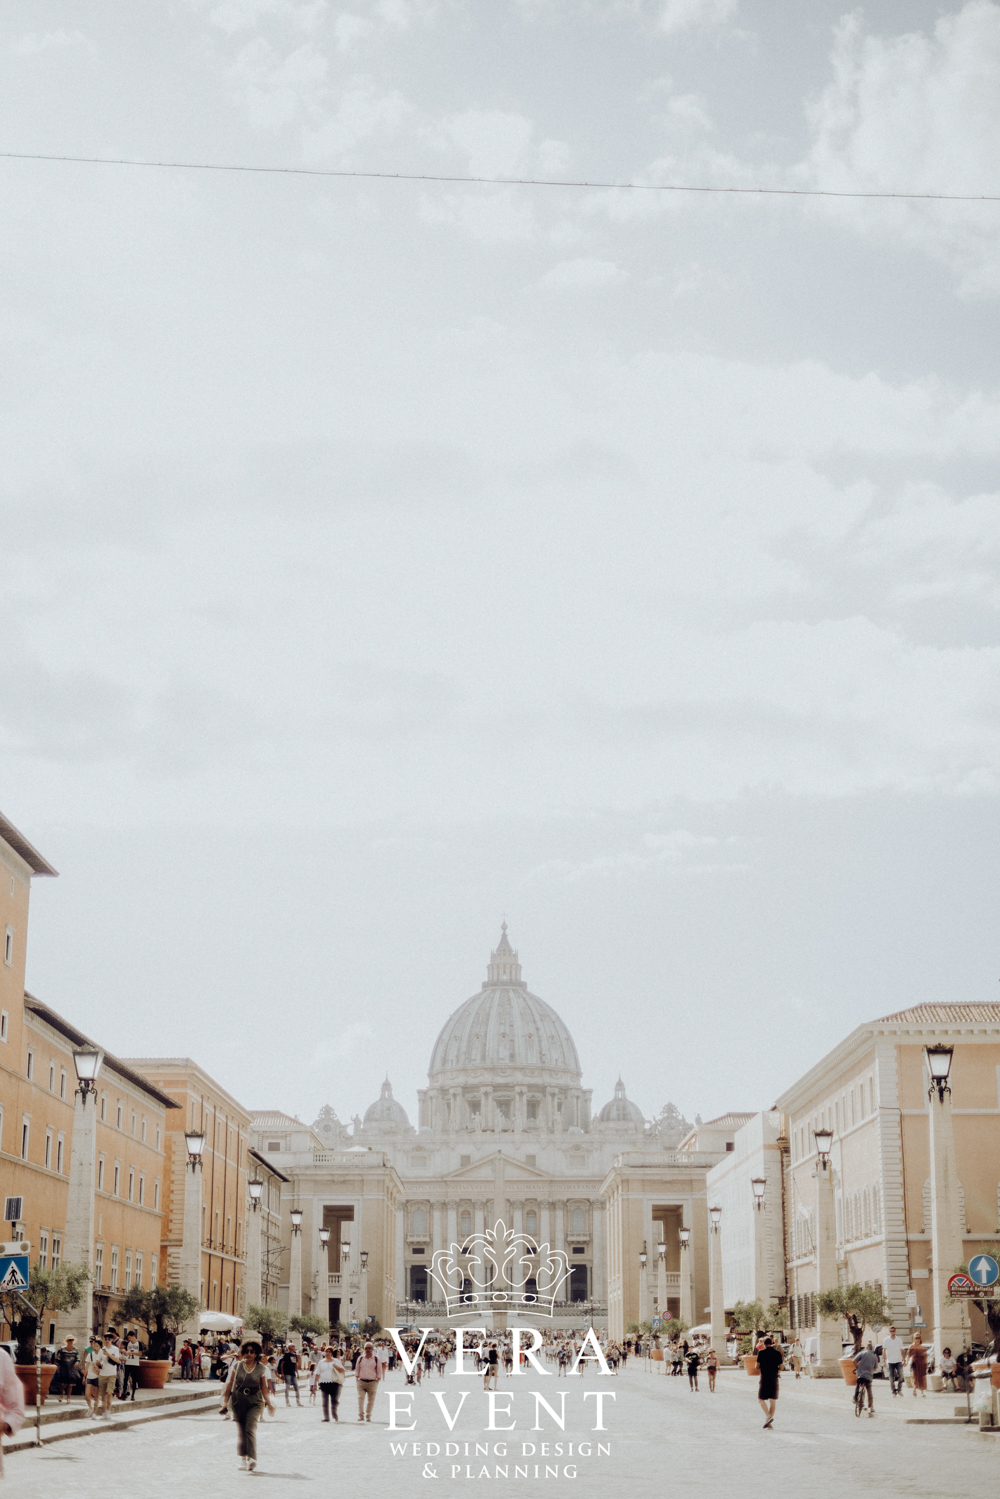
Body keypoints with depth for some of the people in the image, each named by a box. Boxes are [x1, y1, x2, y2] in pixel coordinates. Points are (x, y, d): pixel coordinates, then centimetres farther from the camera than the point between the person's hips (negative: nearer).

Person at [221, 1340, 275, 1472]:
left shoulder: (261, 1368, 1)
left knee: (250, 1429, -15)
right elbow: (229, 1384, 7)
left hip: (254, 1402, -2)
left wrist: (269, 1404, 8)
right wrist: (225, 1403, 6)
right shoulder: (237, 1365, 2)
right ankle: (243, 1458, 12)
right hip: (238, 1400, 2)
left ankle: (251, 1459, -15)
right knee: (240, 1430, 3)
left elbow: (264, 1388, 9)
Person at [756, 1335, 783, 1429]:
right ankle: (770, 1423, 10)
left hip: (764, 1379, -3)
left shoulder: (761, 1353, -5)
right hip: (774, 1379, 3)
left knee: (761, 1399, 6)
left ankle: (768, 1416, -15)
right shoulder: (777, 1353, 2)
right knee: (773, 1400, 10)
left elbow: (757, 1366, -4)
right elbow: (781, 1367, 2)